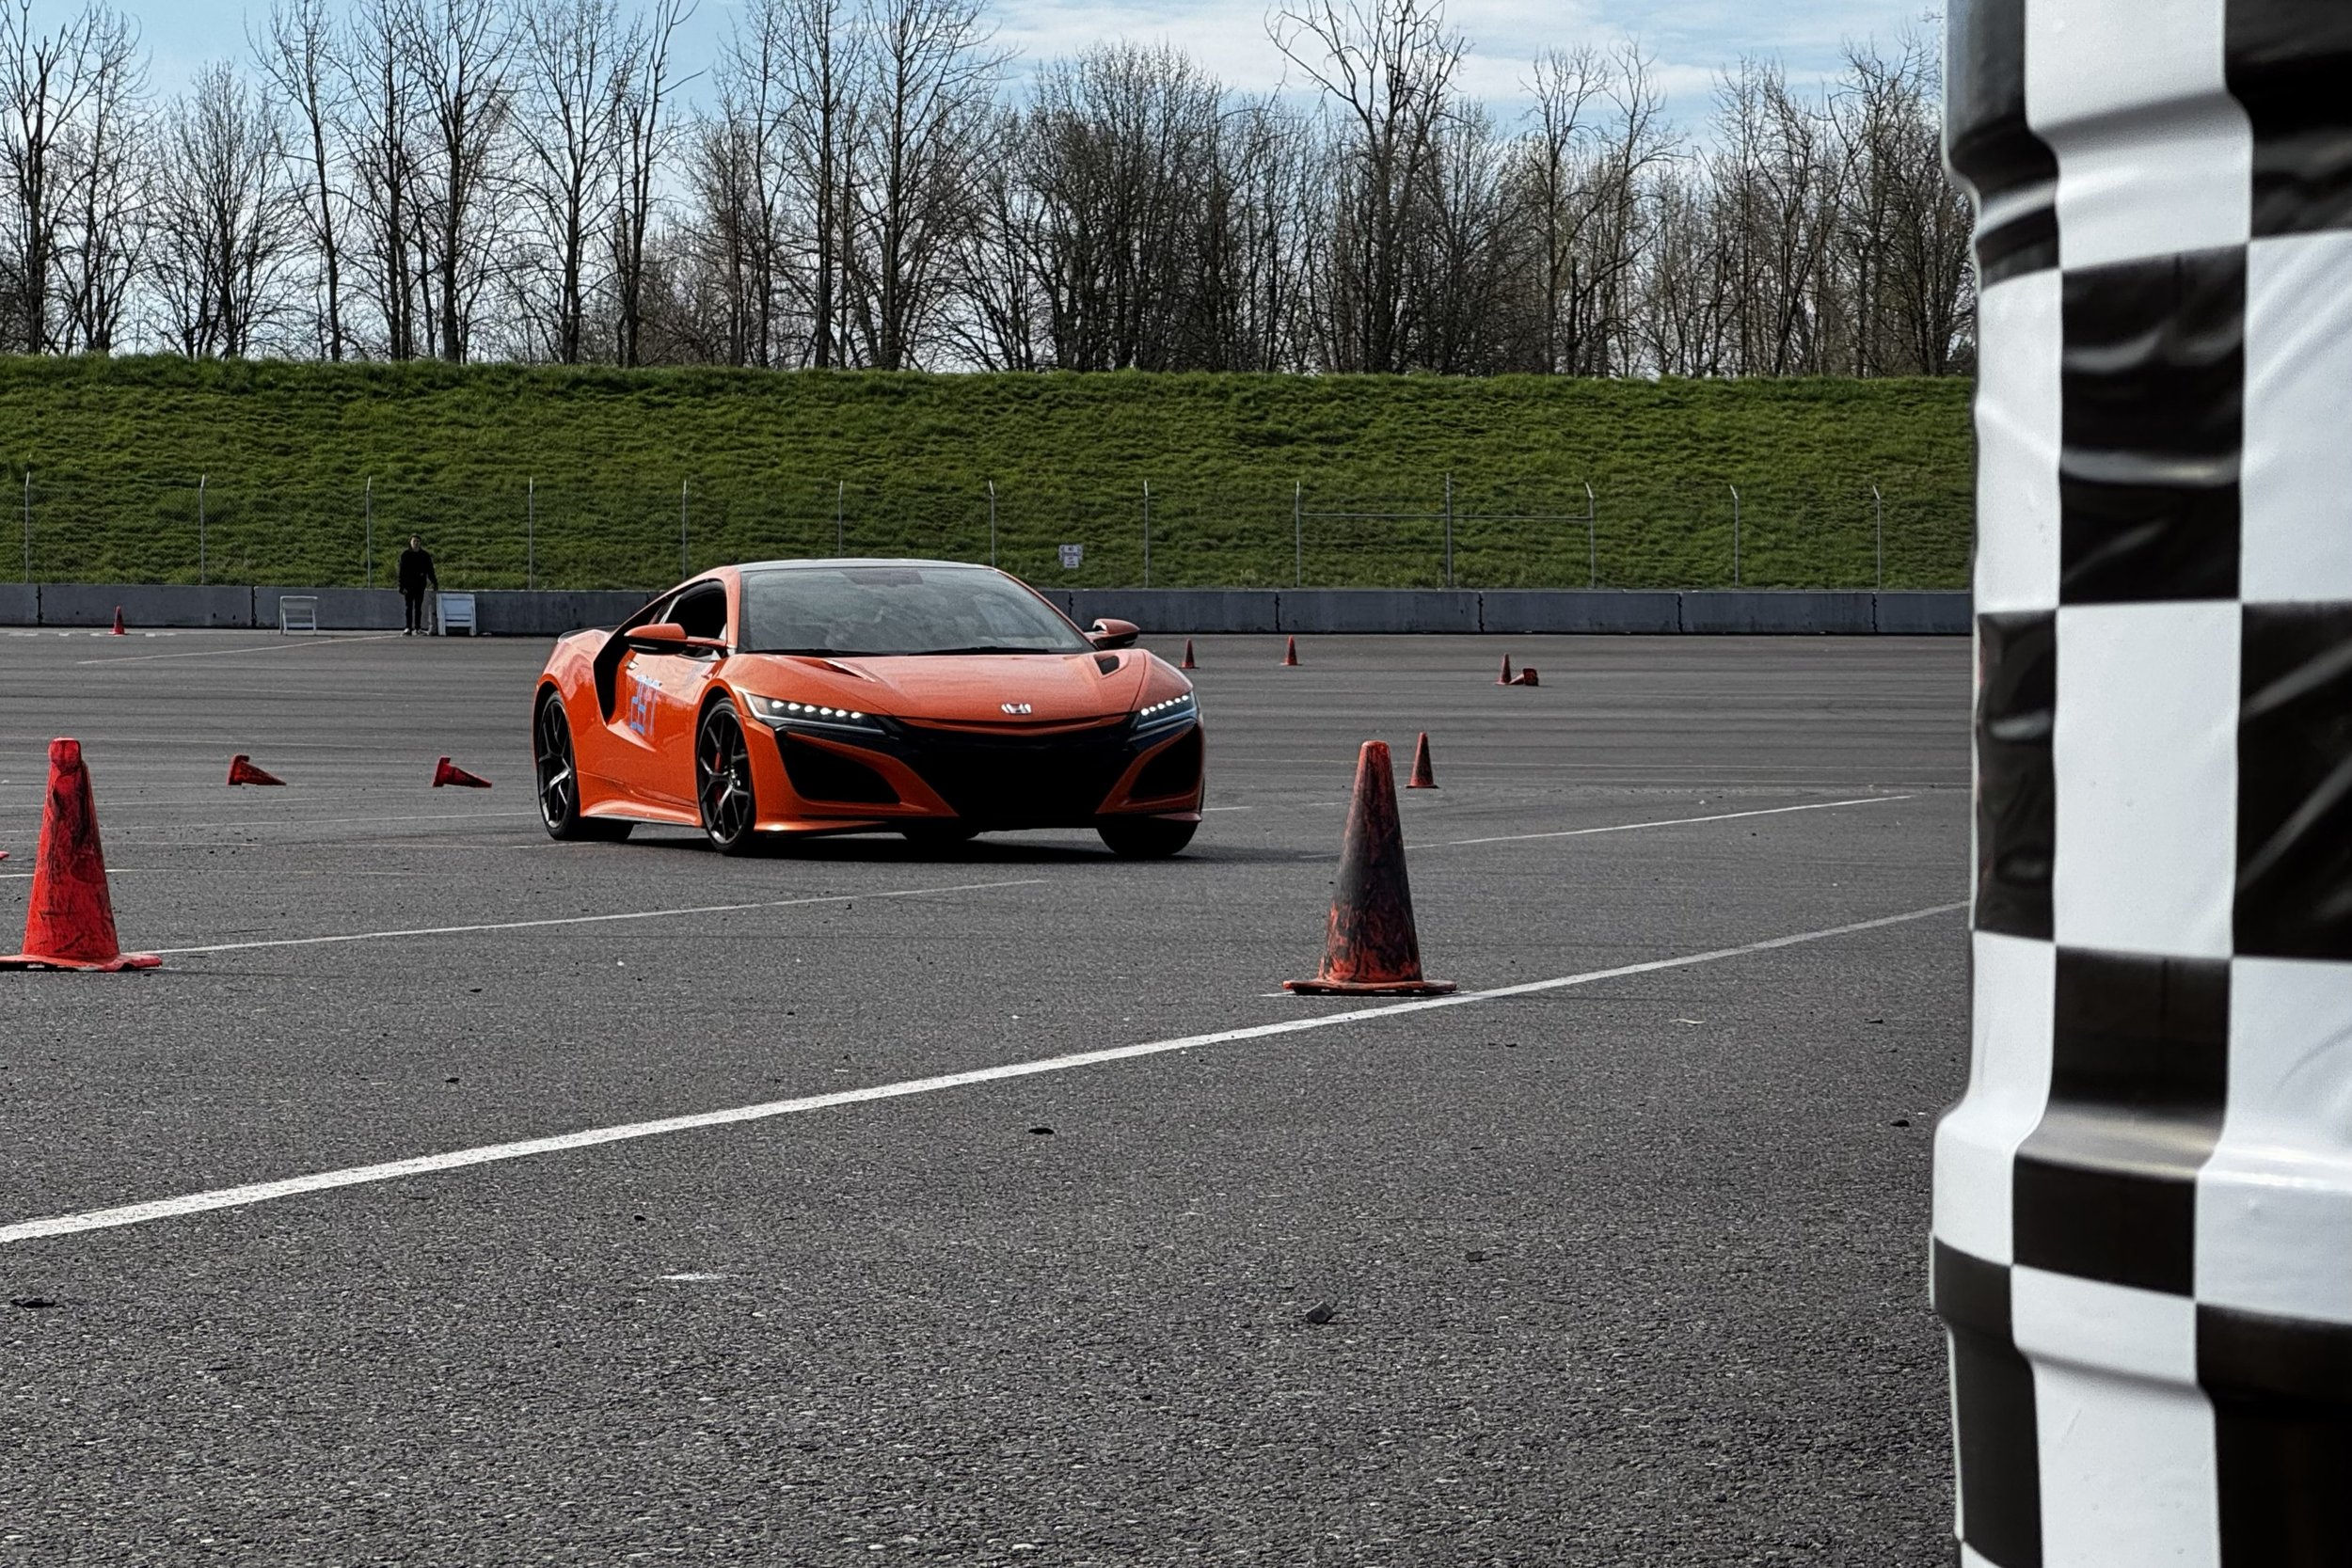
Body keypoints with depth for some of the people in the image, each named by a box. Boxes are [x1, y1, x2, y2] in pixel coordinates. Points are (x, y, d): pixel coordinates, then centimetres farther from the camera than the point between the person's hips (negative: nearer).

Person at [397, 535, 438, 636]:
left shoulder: (425, 555, 4)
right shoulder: (405, 554, 1)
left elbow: (430, 571, 8)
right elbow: (401, 571, -1)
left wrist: (435, 583, 1)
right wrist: (402, 586, -8)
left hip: (420, 584, 1)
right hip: (409, 584, -1)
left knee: (418, 607, 3)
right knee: (409, 607, -1)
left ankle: (417, 628, 6)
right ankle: (409, 628, -2)